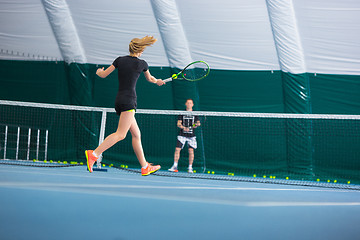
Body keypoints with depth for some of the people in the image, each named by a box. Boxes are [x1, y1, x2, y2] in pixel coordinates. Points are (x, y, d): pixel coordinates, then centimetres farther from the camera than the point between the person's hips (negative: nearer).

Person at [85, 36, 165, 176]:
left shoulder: (120, 60, 9)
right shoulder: (142, 64, 2)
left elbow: (103, 75, 12)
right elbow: (149, 79, 23)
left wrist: (98, 71, 36)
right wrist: (157, 81, 45)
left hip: (119, 101, 7)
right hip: (129, 100, -7)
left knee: (136, 134, 11)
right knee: (120, 134, -14)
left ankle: (145, 167, 15)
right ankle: (94, 154, -28)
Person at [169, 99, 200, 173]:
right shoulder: (182, 113, 7)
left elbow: (198, 123, 5)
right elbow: (178, 124, 2)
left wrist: (197, 124, -19)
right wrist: (184, 127, -17)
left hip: (191, 135, 0)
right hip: (182, 135, 0)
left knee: (191, 150, -4)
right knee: (177, 149, -8)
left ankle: (190, 168, 4)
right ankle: (175, 166, -2)